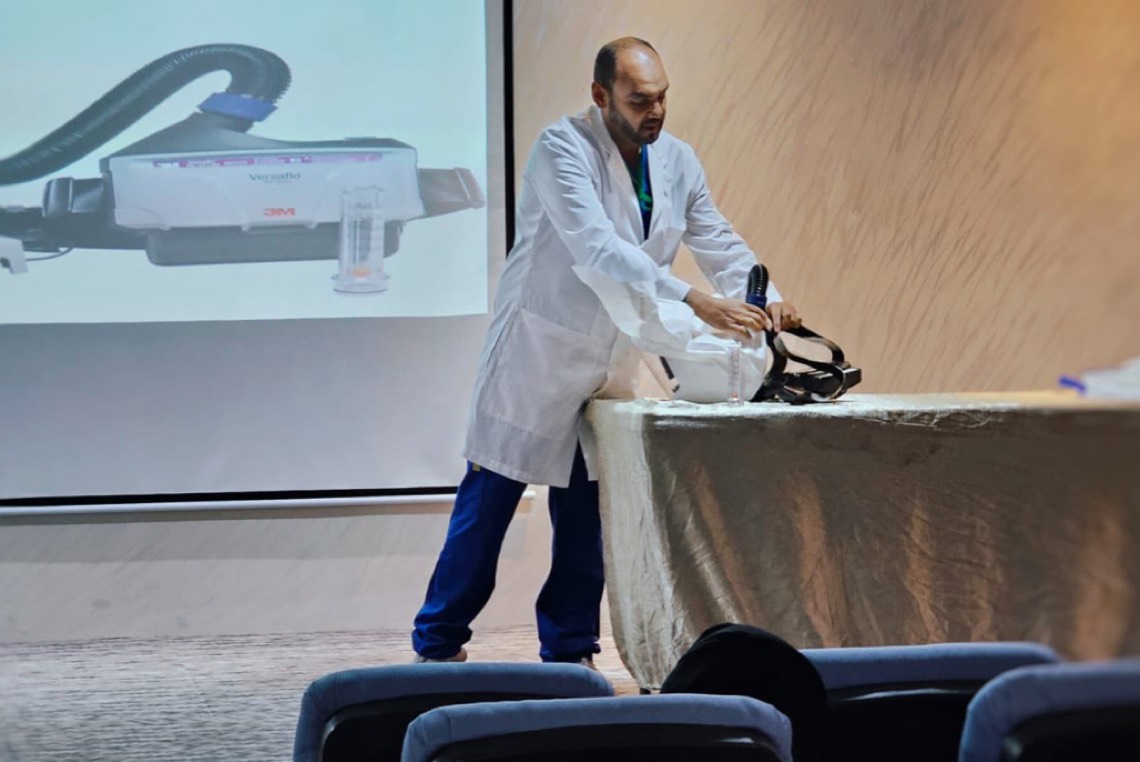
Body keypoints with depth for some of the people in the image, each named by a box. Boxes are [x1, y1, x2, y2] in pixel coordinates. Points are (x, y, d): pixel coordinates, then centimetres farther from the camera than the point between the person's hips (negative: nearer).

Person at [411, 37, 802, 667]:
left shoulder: (676, 161, 3)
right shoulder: (562, 148, -18)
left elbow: (720, 246, 4)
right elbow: (598, 249, -31)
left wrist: (766, 298, -18)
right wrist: (695, 302, -39)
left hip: (610, 366, 6)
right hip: (538, 355, -6)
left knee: (585, 518, 10)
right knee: (487, 505, 1)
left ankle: (569, 651, 21)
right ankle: (438, 645, 13)